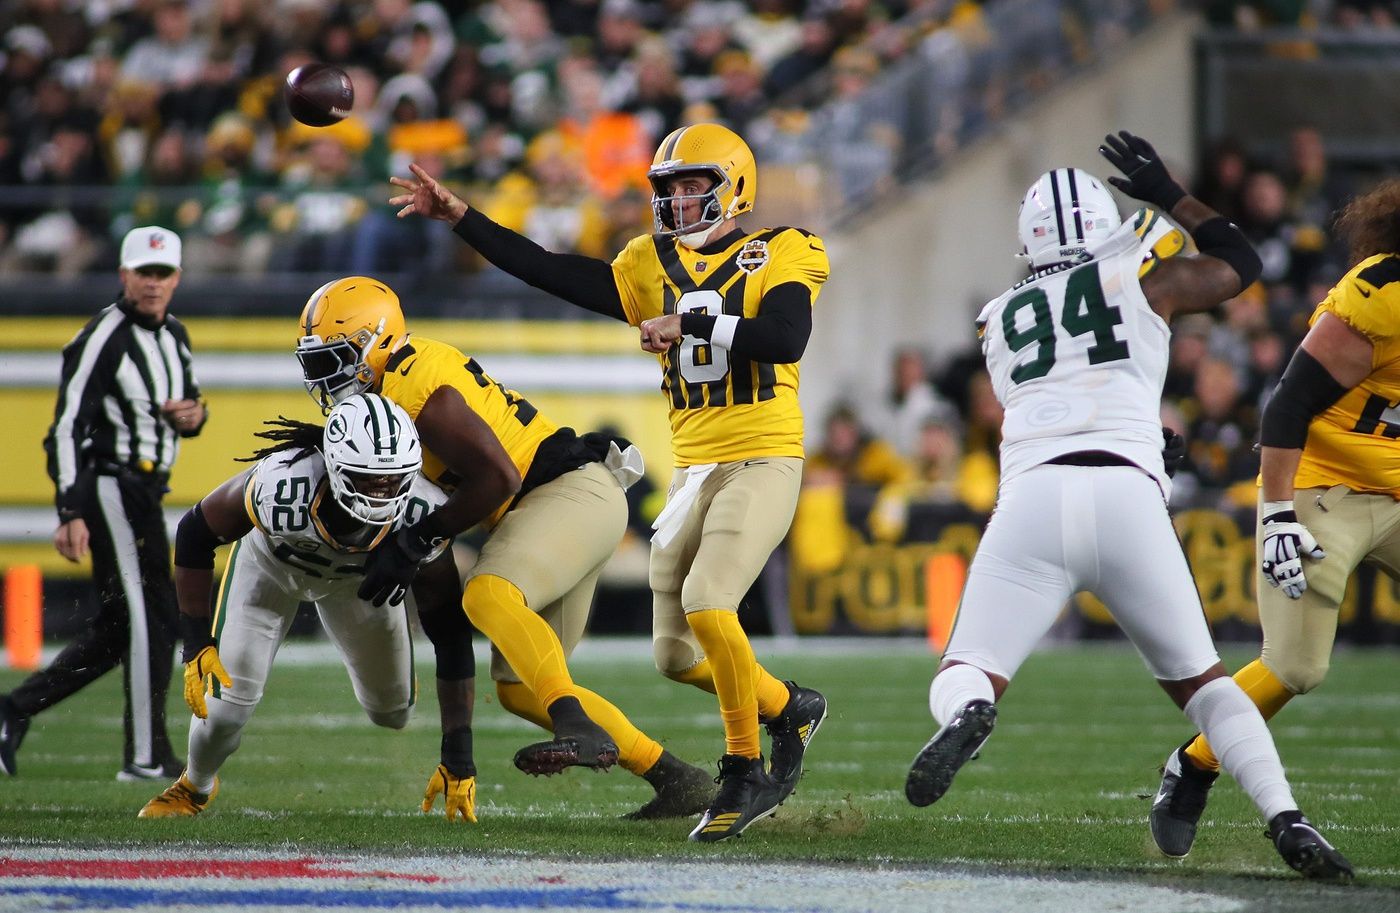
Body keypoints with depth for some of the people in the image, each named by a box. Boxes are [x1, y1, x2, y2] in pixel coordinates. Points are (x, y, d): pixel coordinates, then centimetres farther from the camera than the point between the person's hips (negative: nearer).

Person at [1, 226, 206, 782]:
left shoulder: (173, 335, 13)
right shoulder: (103, 338, -14)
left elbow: (184, 412, 25)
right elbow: (68, 427, -18)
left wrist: (195, 415, -1)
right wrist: (70, 514, -26)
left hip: (145, 493, 9)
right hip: (111, 485, -9)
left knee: (117, 629, 9)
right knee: (152, 616, -9)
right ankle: (146, 757, -3)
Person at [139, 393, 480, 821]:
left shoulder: (422, 516, -38)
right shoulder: (279, 487, -45)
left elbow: (452, 638, -26)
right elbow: (195, 533, -23)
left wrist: (458, 754, -25)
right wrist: (196, 645, -24)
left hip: (358, 576, 2)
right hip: (271, 561, -2)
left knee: (392, 711, 7)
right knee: (228, 701, -13)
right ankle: (194, 787, 23)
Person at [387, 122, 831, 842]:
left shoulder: (781, 254, -4)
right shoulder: (654, 265, 11)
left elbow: (784, 338, -21)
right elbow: (554, 273, 5)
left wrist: (689, 326, -19)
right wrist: (459, 218, 0)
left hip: (762, 463, -7)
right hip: (693, 470, 7)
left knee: (706, 604, -25)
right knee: (675, 655, 6)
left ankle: (744, 775, -11)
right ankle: (790, 709, 31)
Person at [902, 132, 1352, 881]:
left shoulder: (1001, 317, 23)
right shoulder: (1143, 277, 16)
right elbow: (1241, 263, 34)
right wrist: (1171, 197, 41)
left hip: (1032, 495, 0)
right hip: (1127, 498, 0)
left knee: (963, 680, 3)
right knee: (1199, 679, 16)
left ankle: (969, 713, -35)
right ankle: (1286, 819, -3)